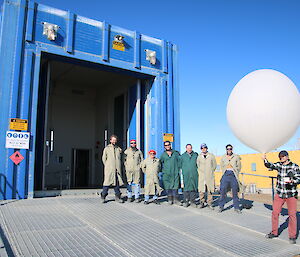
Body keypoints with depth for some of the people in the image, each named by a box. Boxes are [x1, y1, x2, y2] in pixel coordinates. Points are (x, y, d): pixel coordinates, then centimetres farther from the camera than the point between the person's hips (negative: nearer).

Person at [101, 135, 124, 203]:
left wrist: (118, 166, 10)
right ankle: (103, 196, 4)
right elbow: (104, 159, 8)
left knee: (117, 182, 6)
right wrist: (107, 166, 2)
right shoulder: (106, 148, 6)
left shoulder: (119, 149, 13)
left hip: (117, 169, 3)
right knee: (107, 182, -5)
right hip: (109, 169, -3)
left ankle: (117, 197, 14)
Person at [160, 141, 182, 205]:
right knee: (168, 186, 4)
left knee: (175, 186, -3)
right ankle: (170, 199, 15)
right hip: (166, 174, 0)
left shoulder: (176, 153, 7)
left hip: (175, 173, 0)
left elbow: (179, 162, 11)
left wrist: (178, 170, 4)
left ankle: (176, 199, 6)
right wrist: (162, 170, 6)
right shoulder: (163, 155, 7)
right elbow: (160, 163, 13)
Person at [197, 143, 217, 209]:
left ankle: (209, 203, 12)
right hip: (201, 176, 0)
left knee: (210, 190, 1)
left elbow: (214, 165, 11)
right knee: (201, 190, -4)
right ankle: (202, 202, 10)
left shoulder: (211, 156, 6)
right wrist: (200, 172, 9)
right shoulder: (199, 157, 7)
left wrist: (210, 172, 8)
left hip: (210, 176, 0)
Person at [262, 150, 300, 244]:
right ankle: (274, 232, 22)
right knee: (275, 213, 5)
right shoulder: (279, 165, 5)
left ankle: (292, 236, 15)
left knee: (292, 215, 0)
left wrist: (291, 181, -28)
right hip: (279, 194, 3)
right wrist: (264, 159, -21)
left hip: (291, 194, -3)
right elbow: (270, 165, -4)